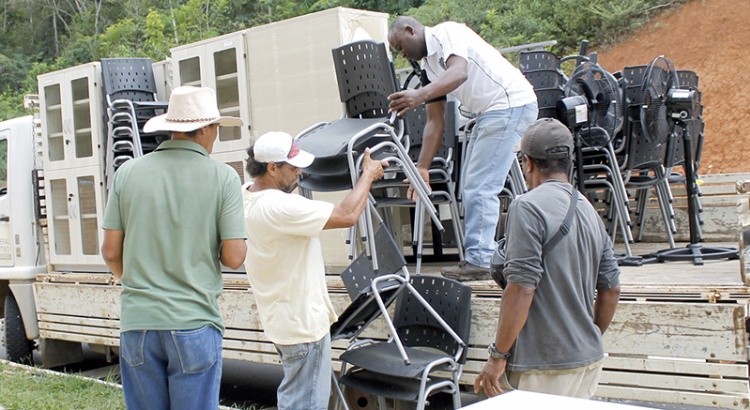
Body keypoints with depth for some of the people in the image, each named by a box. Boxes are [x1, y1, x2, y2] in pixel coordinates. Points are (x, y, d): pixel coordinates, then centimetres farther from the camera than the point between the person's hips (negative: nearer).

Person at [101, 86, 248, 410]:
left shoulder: (128, 173, 2)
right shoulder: (222, 178, -5)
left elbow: (111, 252, 5)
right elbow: (234, 258, -8)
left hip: (137, 323, 3)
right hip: (194, 324, -3)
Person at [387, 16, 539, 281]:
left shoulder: (446, 33, -10)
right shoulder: (429, 63, 16)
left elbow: (460, 73, -31)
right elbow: (435, 121, 15)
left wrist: (420, 95, -46)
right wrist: (422, 168, 10)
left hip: (512, 103, -10)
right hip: (492, 112, 11)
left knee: (480, 187, -11)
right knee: (471, 185, 14)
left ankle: (479, 261, -6)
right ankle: (484, 251, 20)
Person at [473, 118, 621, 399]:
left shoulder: (528, 207, -13)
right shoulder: (589, 210, 10)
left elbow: (521, 288, -19)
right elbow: (611, 289, 13)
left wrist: (498, 355, -12)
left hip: (544, 367, -8)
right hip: (589, 360, 8)